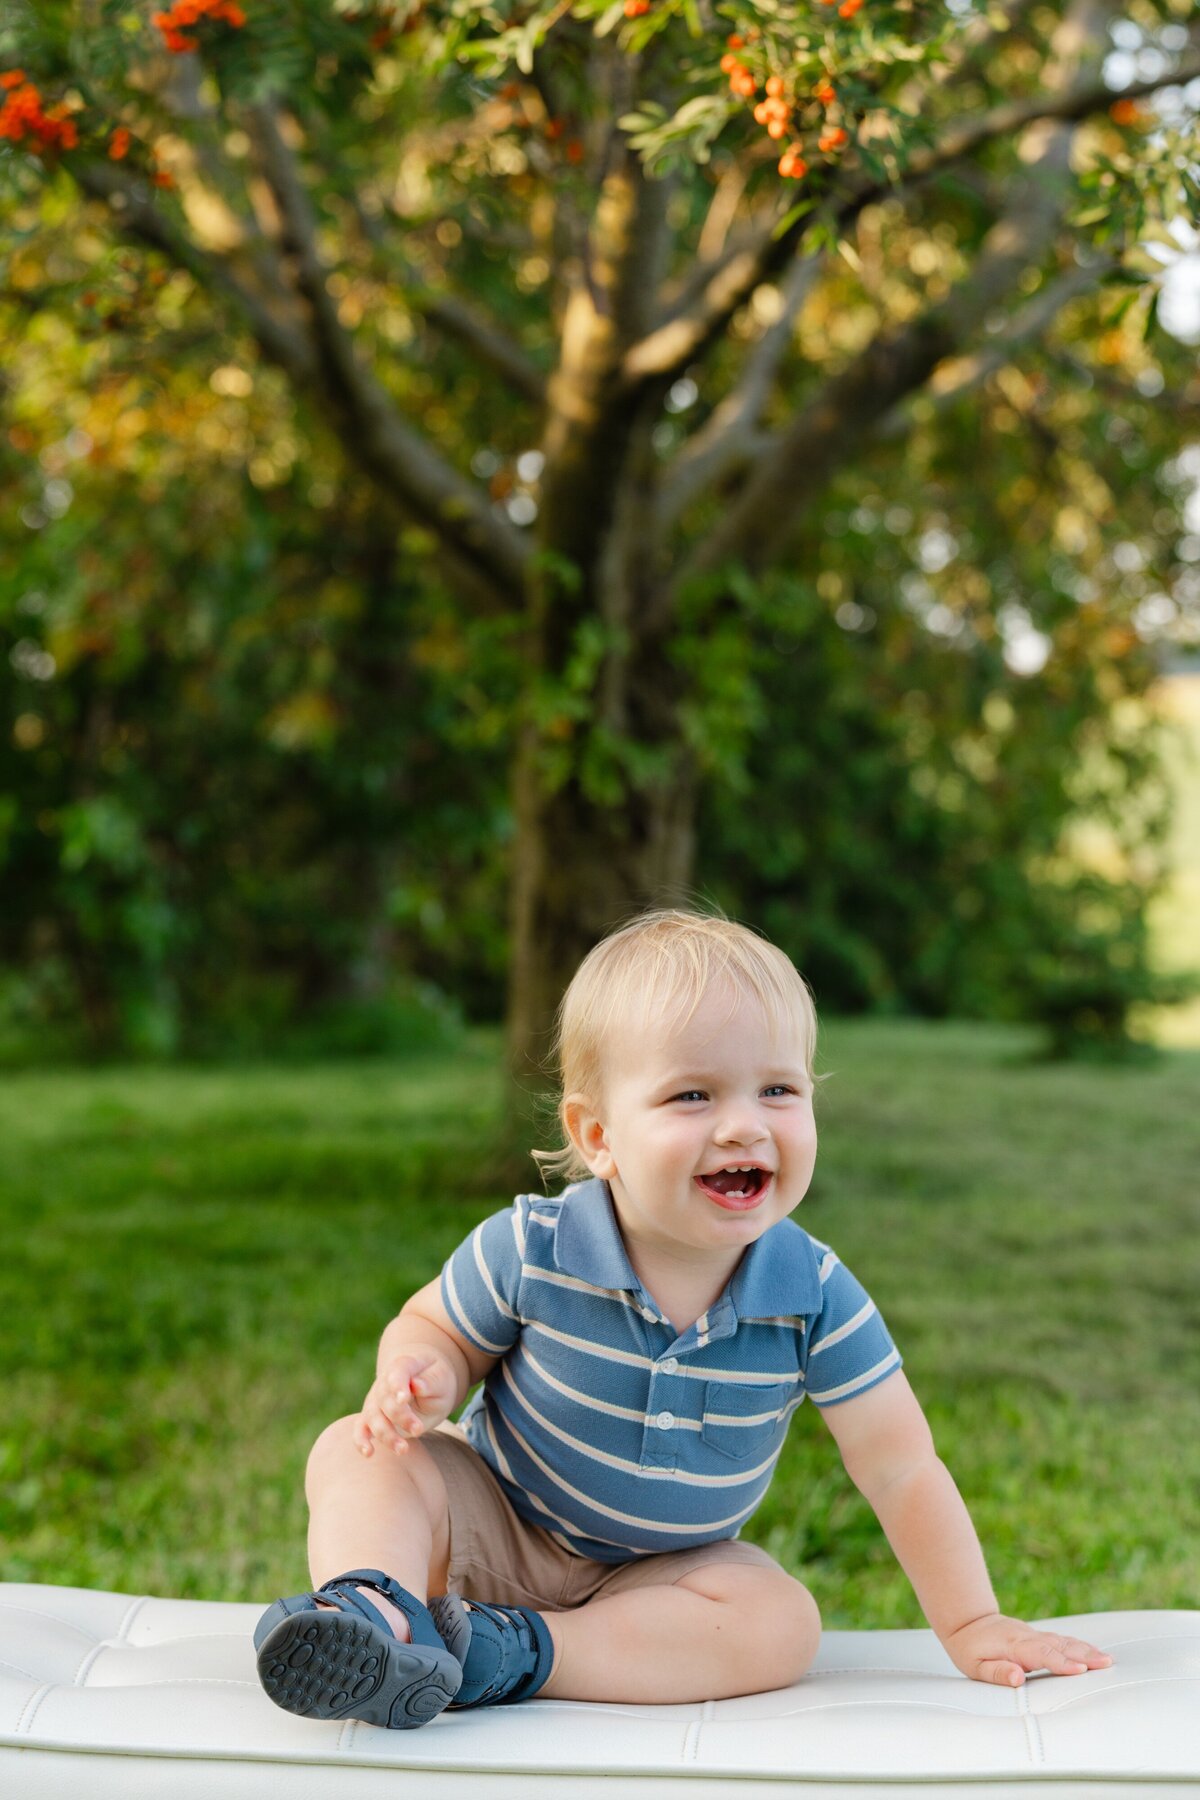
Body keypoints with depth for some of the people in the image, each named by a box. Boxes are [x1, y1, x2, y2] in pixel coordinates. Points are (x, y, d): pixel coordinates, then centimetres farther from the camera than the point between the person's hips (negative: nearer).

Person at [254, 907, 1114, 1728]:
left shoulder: (816, 1296, -19)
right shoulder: (529, 1249, -21)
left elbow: (900, 1469, -11)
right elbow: (435, 1325, -3)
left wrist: (970, 1623, -14)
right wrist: (422, 1376, -27)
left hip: (663, 1569, 1)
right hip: (491, 1522, -1)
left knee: (783, 1623, -26)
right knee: (356, 1450, -22)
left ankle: (517, 1651, -29)